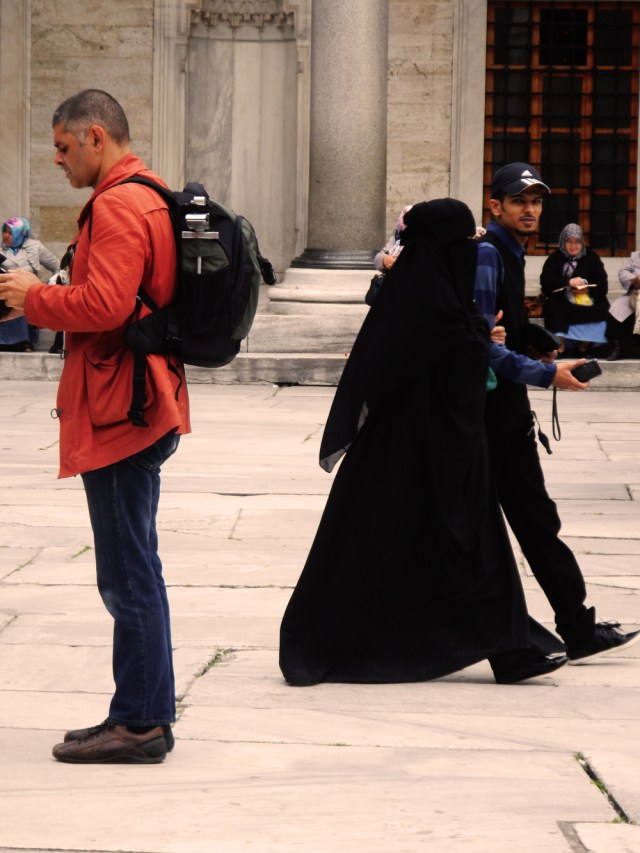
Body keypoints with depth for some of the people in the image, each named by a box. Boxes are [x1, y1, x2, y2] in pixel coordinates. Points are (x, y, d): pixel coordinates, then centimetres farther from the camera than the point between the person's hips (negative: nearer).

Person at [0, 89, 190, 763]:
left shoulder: (117, 207, -15)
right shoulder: (148, 198, 18)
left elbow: (103, 304, -25)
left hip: (118, 413, -11)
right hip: (135, 409, 11)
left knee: (128, 575, -6)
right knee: (133, 571, 14)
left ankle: (140, 723, -2)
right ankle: (144, 714, 20)